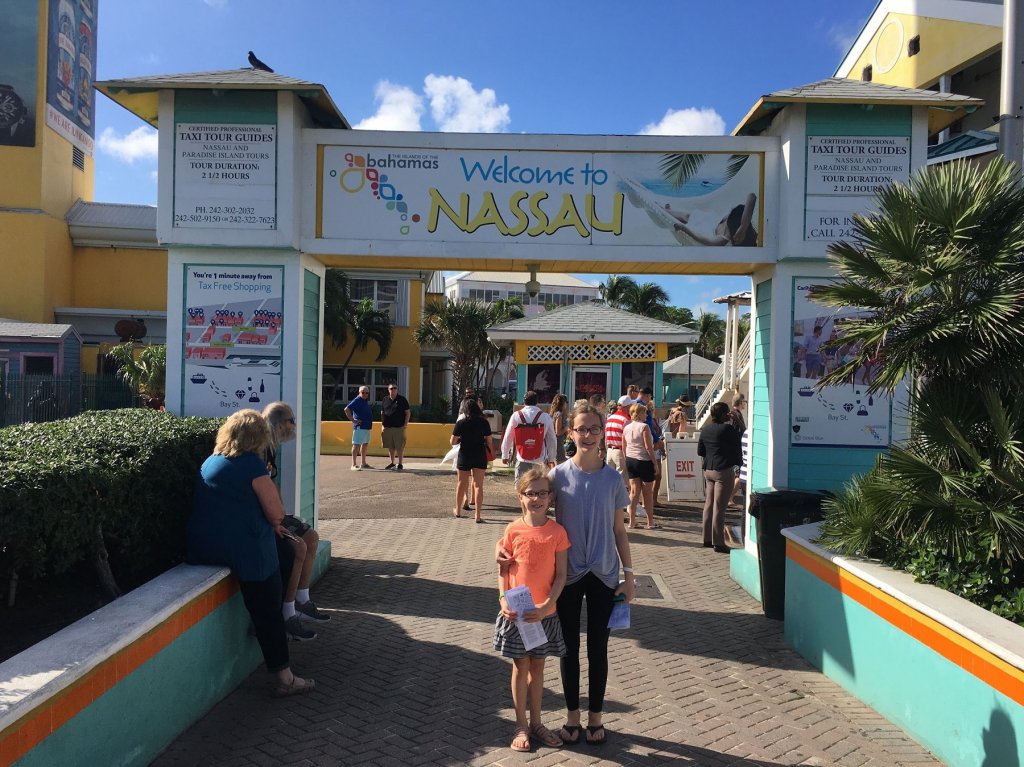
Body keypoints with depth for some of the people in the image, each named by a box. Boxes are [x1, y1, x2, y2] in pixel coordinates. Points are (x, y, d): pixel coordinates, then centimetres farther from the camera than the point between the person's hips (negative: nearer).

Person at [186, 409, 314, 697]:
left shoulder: (210, 462, 16)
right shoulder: (252, 464, -9)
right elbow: (276, 513, -10)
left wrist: (270, 524, 20)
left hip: (202, 548, 8)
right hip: (245, 548, -8)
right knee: (268, 613, 0)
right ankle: (285, 679, 5)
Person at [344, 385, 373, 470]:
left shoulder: (366, 400, 13)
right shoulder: (357, 400, -13)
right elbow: (346, 409, -22)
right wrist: (353, 420, -20)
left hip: (367, 426, 10)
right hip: (359, 427, -10)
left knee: (365, 444, 15)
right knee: (357, 444, -8)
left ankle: (363, 463, 25)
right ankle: (354, 465, -7)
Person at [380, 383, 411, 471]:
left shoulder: (402, 400, 1)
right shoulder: (385, 400, 10)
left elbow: (408, 413, 2)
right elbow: (382, 413, 16)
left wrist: (405, 424, -6)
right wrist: (382, 425, 8)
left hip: (399, 427, -4)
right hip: (387, 427, 4)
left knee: (400, 447, -3)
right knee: (390, 447, 10)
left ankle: (400, 464, 4)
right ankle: (392, 463, 22)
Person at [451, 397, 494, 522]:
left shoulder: (461, 423, -9)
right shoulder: (484, 422, -7)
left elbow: (453, 441, -6)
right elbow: (489, 441, -3)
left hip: (464, 456, 0)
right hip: (480, 456, 0)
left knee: (462, 483, 17)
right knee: (478, 485, 2)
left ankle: (458, 510, 33)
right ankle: (477, 515, -4)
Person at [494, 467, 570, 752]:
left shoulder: (557, 531, -9)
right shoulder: (513, 530, -8)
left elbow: (560, 575, -7)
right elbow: (503, 569, -1)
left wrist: (546, 606, -16)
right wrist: (503, 600, -13)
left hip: (544, 613, 0)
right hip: (516, 612, 0)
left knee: (537, 667, 15)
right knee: (521, 667, 11)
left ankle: (536, 722, 32)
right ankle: (521, 725, 27)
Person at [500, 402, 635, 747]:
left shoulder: (612, 478, -4)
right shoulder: (558, 475, -7)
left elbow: (619, 531, 3)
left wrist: (629, 573, 2)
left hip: (604, 575, 1)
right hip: (568, 574, 0)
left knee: (597, 649, 12)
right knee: (570, 647, 12)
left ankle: (595, 717, 29)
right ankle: (572, 716, 29)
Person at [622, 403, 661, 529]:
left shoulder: (626, 428, 6)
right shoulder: (644, 427, -13)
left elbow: (624, 448, 10)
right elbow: (649, 448, -15)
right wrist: (656, 464, -9)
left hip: (630, 461, 6)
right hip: (644, 461, -6)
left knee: (634, 491, 10)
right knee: (648, 493, 4)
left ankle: (632, 521, 10)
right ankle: (650, 522, 11)